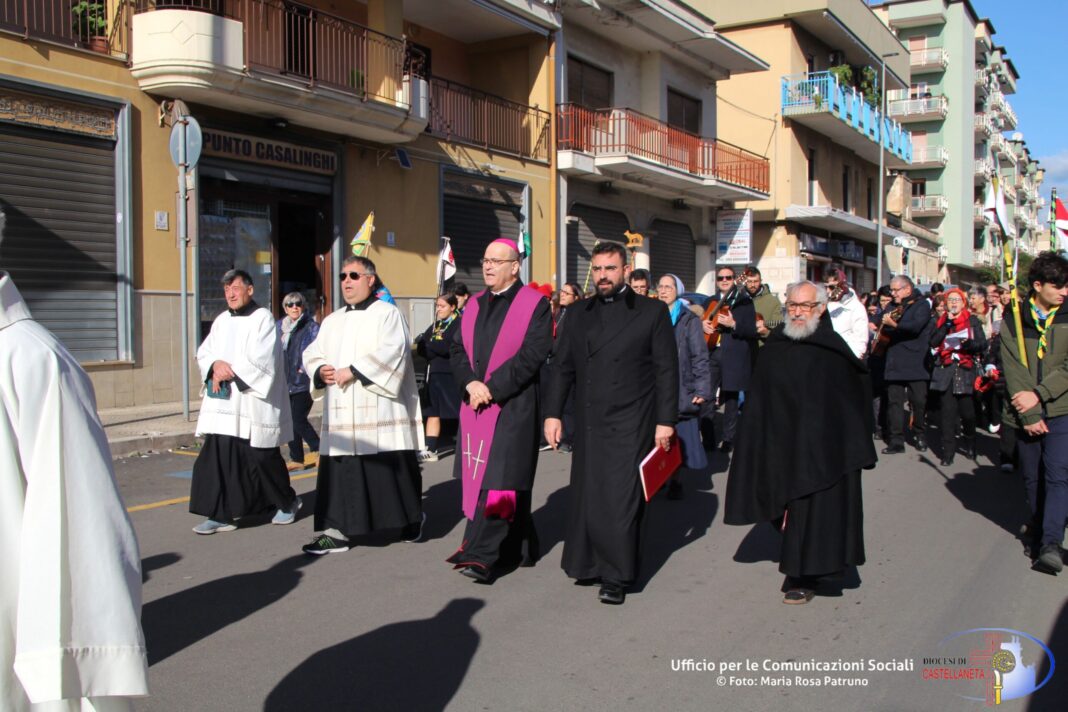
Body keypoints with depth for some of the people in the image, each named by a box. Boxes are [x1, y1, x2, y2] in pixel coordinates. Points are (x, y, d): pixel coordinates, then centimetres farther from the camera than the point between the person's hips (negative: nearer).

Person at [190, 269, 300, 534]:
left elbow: (261, 359, -13)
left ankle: (287, 502, 23)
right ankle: (220, 514, 7)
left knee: (263, 458, 1)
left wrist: (229, 372, -12)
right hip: (223, 404, 6)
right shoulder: (221, 320, 15)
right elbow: (204, 351, 11)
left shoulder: (263, 318, -4)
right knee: (218, 457, -1)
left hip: (254, 404, -6)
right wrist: (216, 364, -11)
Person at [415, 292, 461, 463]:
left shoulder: (459, 324, -7)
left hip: (452, 377, -7)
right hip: (434, 375, 7)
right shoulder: (435, 325, 15)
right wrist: (438, 348, -13)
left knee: (461, 412, 0)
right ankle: (430, 450, 14)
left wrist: (429, 343, -11)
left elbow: (449, 348, -20)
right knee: (433, 413, 9)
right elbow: (421, 348, 4)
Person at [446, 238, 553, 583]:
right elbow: (457, 348, 11)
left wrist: (492, 387, -15)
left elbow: (532, 355, -12)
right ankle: (519, 550, 21)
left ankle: (482, 555, -10)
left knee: (499, 477, -10)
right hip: (476, 405, 6)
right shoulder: (475, 305, 14)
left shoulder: (535, 304, -4)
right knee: (479, 477, 8)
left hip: (513, 405, -6)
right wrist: (471, 383, -8)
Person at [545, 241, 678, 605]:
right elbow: (563, 367, 14)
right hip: (588, 423, 4)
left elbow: (667, 369, -1)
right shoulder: (581, 315, 13)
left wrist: (665, 420, -6)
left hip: (630, 425, -4)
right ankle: (591, 563, 22)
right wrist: (553, 412, 7)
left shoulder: (652, 312, 1)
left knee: (620, 499, -5)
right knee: (586, 496, 6)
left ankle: (617, 577, 6)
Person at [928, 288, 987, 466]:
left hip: (965, 370, -1)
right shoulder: (941, 322, 14)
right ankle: (948, 451, 0)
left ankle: (970, 445, 22)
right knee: (948, 411, -4)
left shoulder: (972, 321, 9)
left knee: (967, 410, -3)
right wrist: (947, 324, -8)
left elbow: (983, 344, 1)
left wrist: (969, 343, -18)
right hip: (945, 370, 1)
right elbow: (933, 342, -1)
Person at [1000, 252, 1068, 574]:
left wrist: (1038, 394, -15)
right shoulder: (1012, 321, 0)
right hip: (1026, 413, 1)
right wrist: (1029, 415, -12)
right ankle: (1038, 532, 27)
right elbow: (1014, 371, -6)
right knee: (1033, 479, 10)